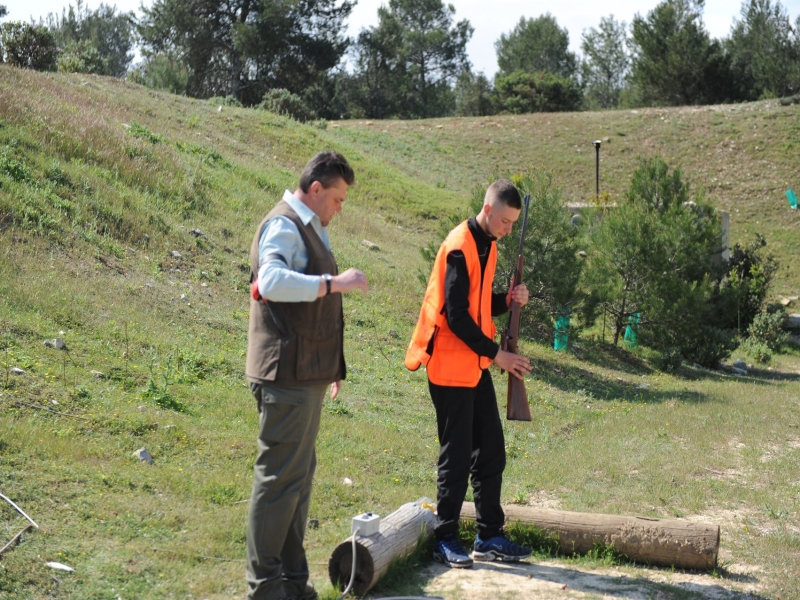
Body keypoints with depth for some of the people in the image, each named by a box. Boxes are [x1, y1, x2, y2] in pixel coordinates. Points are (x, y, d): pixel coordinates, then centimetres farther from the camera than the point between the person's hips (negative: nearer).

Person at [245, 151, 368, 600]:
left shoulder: (309, 229, 20)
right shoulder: (284, 226, -11)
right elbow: (271, 282, -31)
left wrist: (330, 366, 23)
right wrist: (334, 282, -28)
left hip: (306, 376, 10)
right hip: (287, 376, -10)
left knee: (299, 477, 14)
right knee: (280, 478, -4)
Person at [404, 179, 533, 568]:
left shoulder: (488, 246, 12)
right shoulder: (460, 247, -16)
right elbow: (456, 315, -20)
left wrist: (508, 300, -1)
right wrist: (496, 353, -17)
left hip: (476, 365, 9)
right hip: (451, 366, -9)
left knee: (491, 452, 11)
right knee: (457, 456, -2)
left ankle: (489, 537, 20)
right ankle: (444, 540, 10)